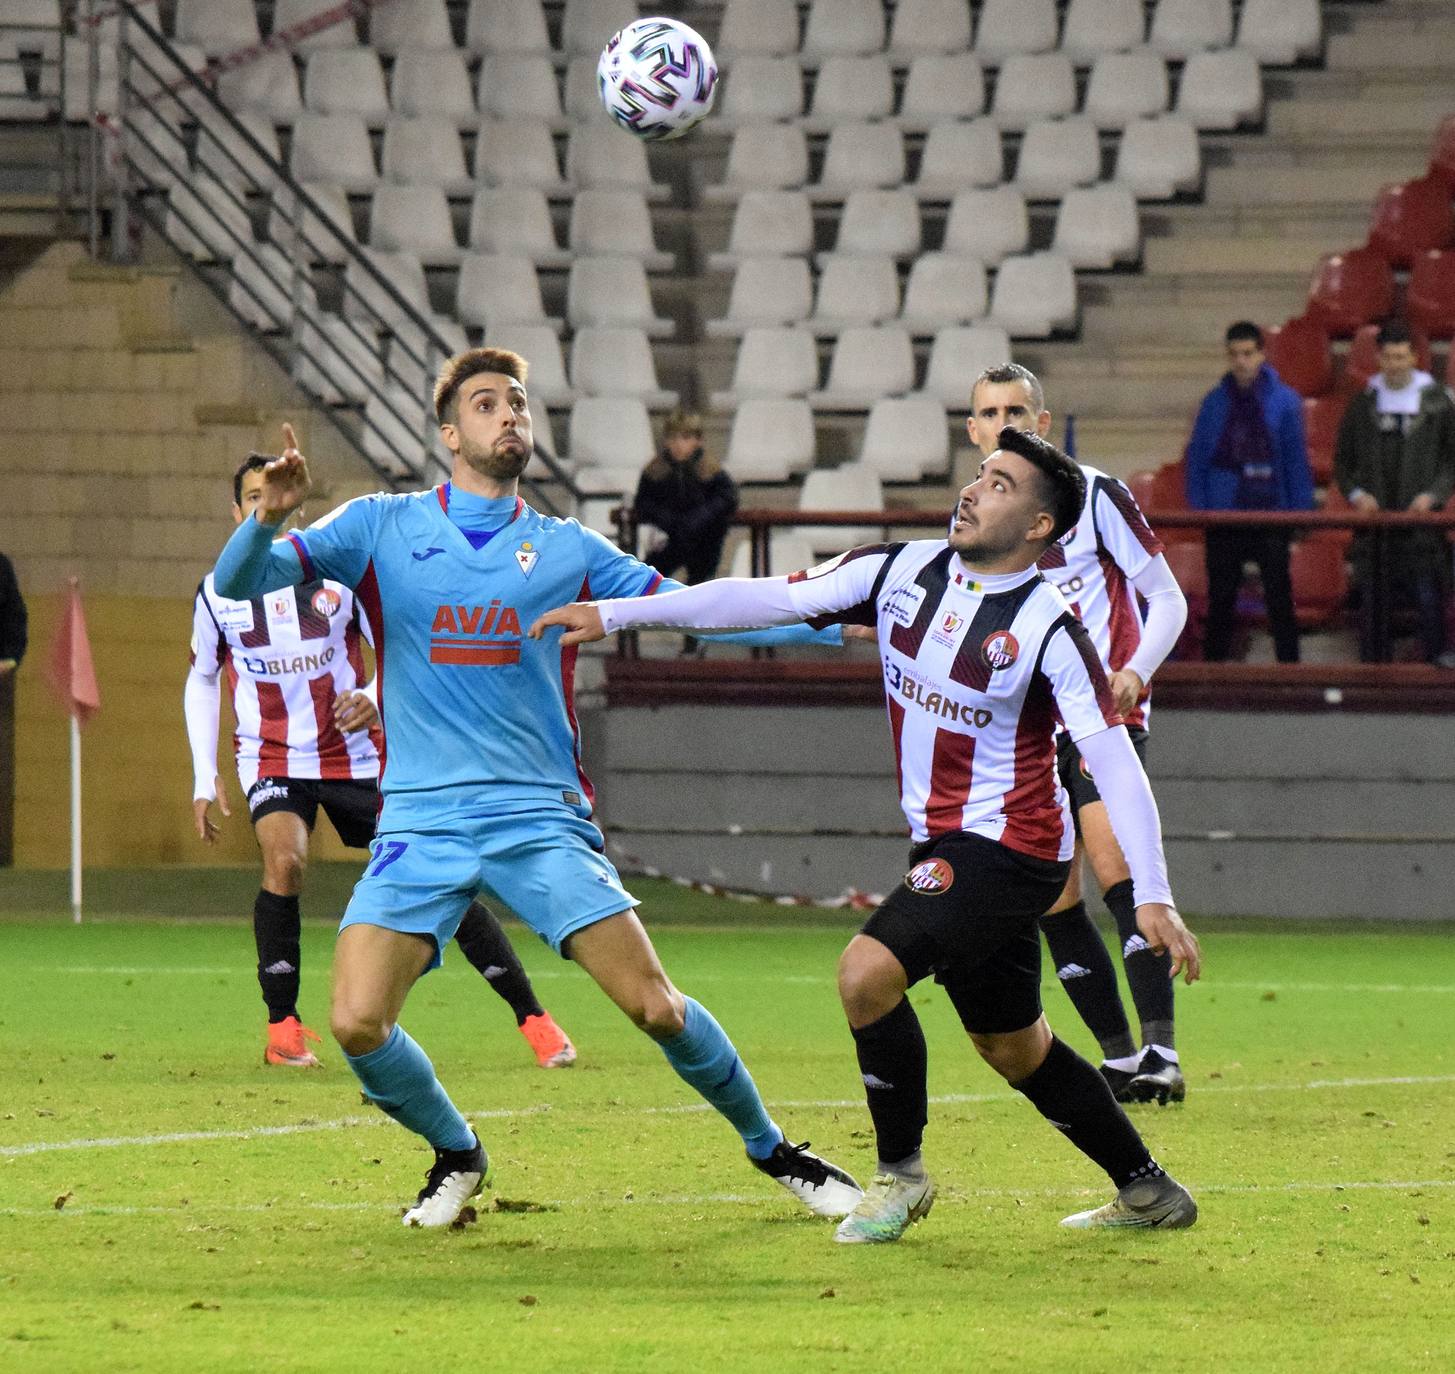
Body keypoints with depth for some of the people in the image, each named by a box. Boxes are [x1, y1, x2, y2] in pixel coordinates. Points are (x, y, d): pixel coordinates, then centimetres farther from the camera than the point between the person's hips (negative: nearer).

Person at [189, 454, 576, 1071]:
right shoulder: (217, 593, -1)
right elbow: (202, 679, 14)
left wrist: (374, 696, -23)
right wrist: (204, 777, 8)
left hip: (356, 758, 0)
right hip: (272, 759, 0)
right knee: (284, 859, -28)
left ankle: (533, 1018, 6)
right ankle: (282, 1026, -17)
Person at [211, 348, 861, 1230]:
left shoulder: (567, 550, 9)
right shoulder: (382, 529, 6)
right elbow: (240, 585, 0)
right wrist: (267, 519, -22)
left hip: (541, 818, 0)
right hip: (422, 825, 0)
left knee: (656, 1007, -9)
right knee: (358, 1024, -16)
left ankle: (772, 1149, 16)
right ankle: (456, 1155, 14)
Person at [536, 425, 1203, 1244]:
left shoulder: (1050, 626, -17)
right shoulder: (903, 573, 0)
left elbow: (1114, 758, -20)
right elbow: (770, 599, 0)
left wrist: (1152, 894, -27)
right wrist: (615, 614, -4)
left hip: (1006, 846, -8)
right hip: (945, 842, 8)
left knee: (868, 971, -22)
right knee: (1013, 1047, 17)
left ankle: (901, 1174, -4)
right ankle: (1148, 1191, 32)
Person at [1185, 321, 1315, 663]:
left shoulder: (1284, 401, -1)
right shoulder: (1214, 403, 3)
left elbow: (1297, 460, 0)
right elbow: (1197, 459, 5)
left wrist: (1302, 510, -5)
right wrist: (1198, 507, -4)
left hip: (1271, 510, -2)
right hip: (1224, 514, 2)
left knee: (1279, 595, 0)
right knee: (1220, 599, 8)